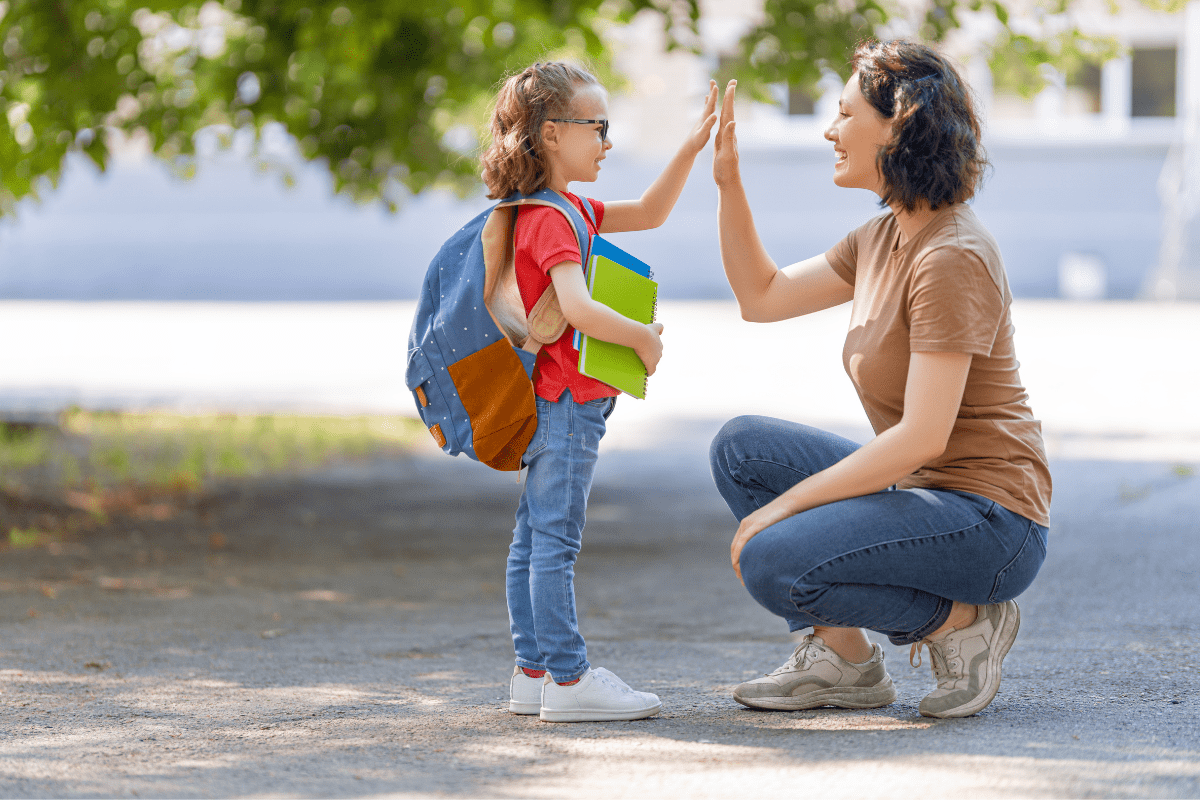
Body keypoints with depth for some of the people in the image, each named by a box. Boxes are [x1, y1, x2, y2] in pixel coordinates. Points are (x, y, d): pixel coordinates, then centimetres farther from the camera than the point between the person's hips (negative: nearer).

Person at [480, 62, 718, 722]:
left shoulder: (568, 210, 17)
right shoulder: (552, 220, -16)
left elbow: (648, 214, 23)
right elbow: (577, 309, -29)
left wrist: (690, 151, 13)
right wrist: (643, 338, -16)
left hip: (554, 408, 11)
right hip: (565, 403, -11)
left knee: (534, 540, 11)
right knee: (554, 542, -9)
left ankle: (533, 672, 15)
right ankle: (567, 680, -8)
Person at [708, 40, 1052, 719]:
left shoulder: (952, 258, -21)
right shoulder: (885, 237, 9)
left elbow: (922, 437, -25)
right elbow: (761, 296, 19)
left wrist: (785, 505, -20)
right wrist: (727, 180, 9)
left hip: (989, 521, -10)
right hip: (920, 492, 10)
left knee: (773, 565, -25)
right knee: (741, 446, 6)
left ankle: (962, 620, -4)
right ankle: (844, 658, 7)